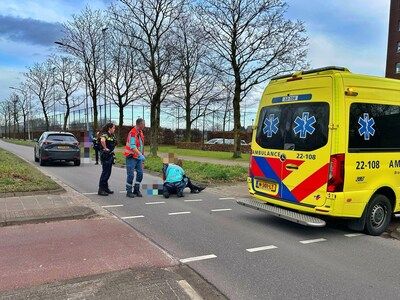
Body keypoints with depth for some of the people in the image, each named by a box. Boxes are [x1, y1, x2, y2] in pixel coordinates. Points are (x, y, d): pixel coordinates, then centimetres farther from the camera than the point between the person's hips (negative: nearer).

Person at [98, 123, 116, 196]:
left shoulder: (112, 135, 14)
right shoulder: (105, 134, -14)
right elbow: (102, 141, -36)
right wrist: (105, 148, -24)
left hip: (110, 155, 9)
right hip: (105, 155, -9)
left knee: (108, 172, 13)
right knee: (105, 172, -7)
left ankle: (106, 188, 22)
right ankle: (101, 189, -1)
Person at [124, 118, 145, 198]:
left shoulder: (140, 132, 10)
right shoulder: (132, 133, -18)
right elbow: (132, 146, -27)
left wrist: (142, 155, 18)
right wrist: (140, 155, -34)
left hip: (138, 157, 8)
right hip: (131, 157, -8)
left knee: (140, 173, 7)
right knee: (131, 175, -3)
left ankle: (136, 190, 18)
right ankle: (129, 191, 9)